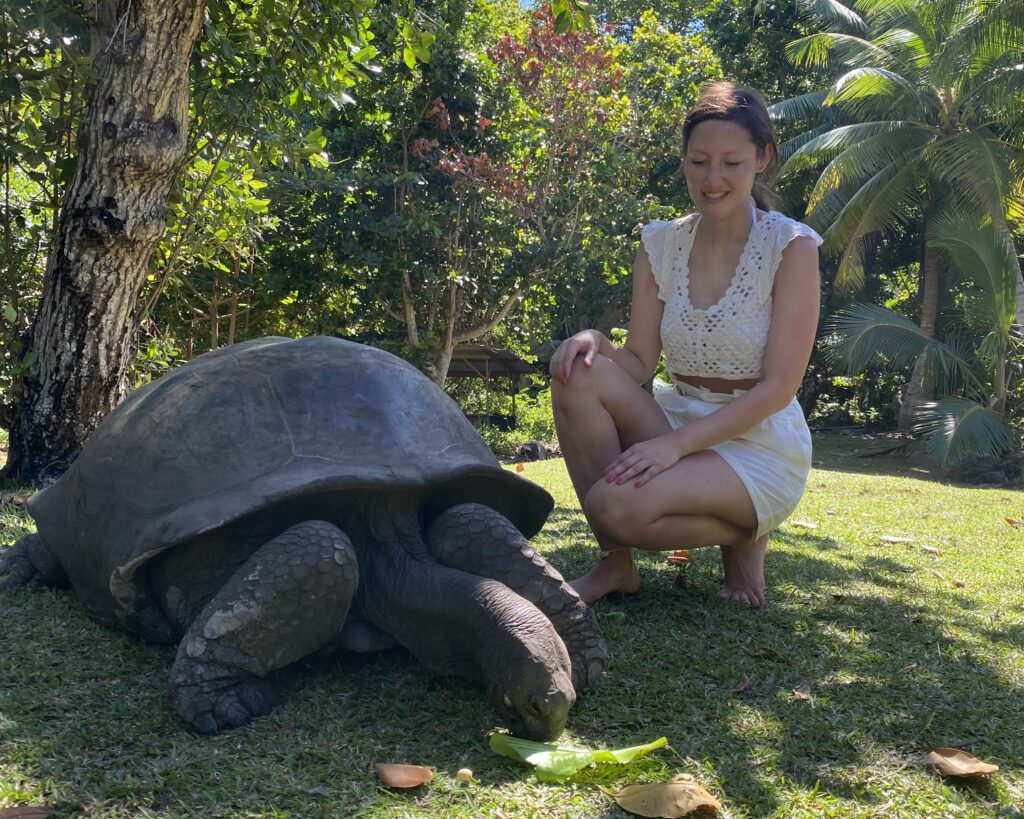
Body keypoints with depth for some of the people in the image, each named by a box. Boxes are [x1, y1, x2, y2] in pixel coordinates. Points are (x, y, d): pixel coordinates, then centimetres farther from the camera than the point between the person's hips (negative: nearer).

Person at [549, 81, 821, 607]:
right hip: (678, 423, 5)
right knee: (579, 373, -23)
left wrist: (676, 443, -24)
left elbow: (777, 387, -15)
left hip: (761, 444, -5)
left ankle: (741, 536, 2)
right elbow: (639, 365, 1)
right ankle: (615, 562, -11)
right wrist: (597, 344, -22)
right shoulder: (661, 244, 3)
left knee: (616, 504, -30)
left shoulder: (791, 247, -10)